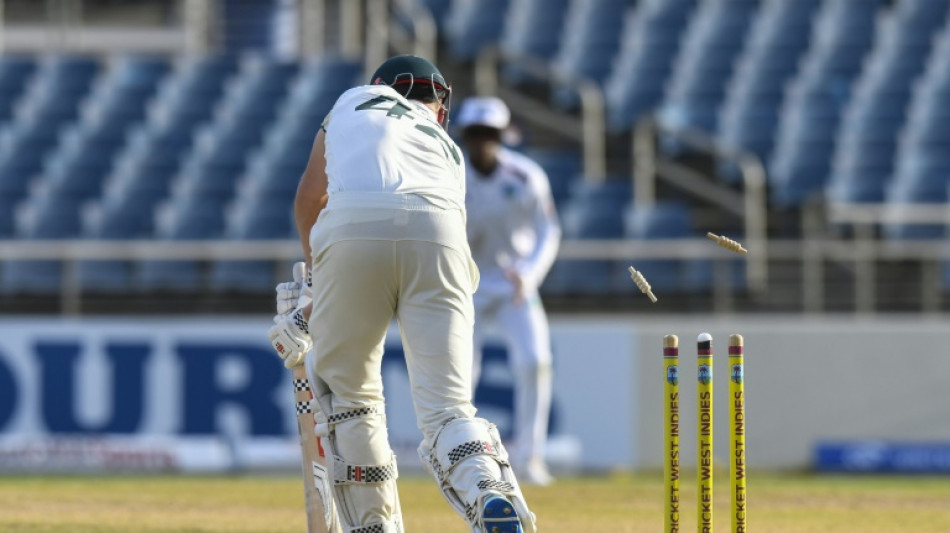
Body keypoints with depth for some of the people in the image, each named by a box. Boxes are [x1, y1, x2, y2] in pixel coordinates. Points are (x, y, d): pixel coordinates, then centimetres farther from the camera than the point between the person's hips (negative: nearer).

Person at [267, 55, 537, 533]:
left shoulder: (355, 100, 37)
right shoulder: (448, 150, 39)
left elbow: (309, 200, 46)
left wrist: (317, 269, 64)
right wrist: (315, 314, 44)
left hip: (349, 229, -1)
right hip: (437, 235, 1)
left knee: (347, 392, 18)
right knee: (445, 407, -4)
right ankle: (491, 491, -33)